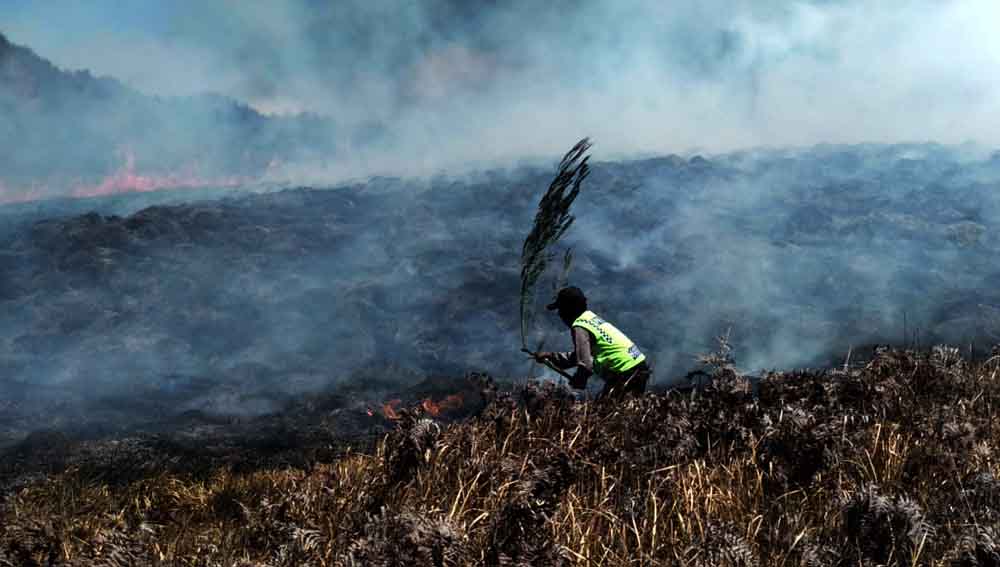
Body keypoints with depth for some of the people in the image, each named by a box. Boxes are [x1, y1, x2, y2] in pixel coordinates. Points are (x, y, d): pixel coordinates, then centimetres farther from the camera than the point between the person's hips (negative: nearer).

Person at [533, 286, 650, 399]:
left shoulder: (579, 327, -12)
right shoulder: (590, 317, 16)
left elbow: (585, 364, -20)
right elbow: (579, 355, 25)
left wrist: (576, 383, 0)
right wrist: (550, 356, 24)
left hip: (626, 374, -10)